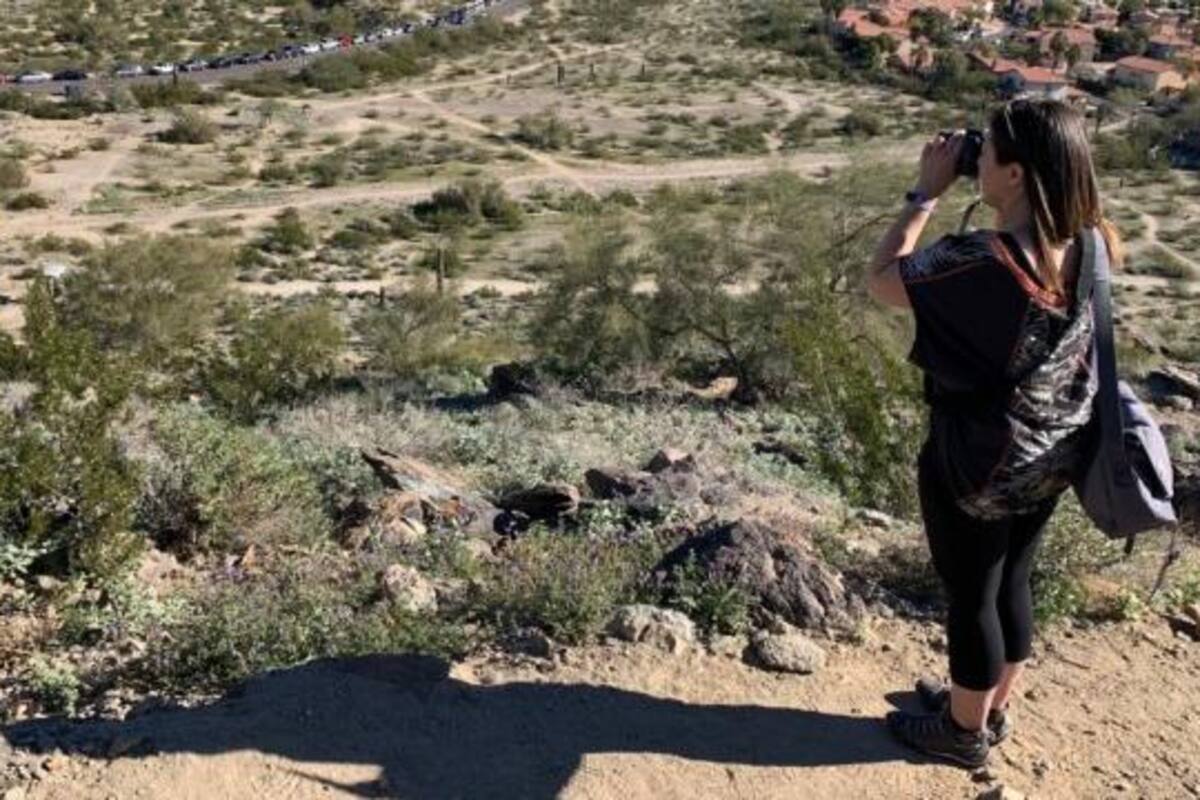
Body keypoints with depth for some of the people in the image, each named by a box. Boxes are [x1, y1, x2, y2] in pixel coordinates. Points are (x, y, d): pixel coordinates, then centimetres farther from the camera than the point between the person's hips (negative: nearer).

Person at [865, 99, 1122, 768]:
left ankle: (966, 732, 35)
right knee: (1011, 584, 24)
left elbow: (882, 280, -15)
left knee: (970, 598, 13)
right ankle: (993, 708, 45)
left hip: (978, 467, -7)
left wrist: (928, 191, -10)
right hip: (1052, 459, 7)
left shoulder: (977, 261, -30)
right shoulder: (1088, 247, -8)